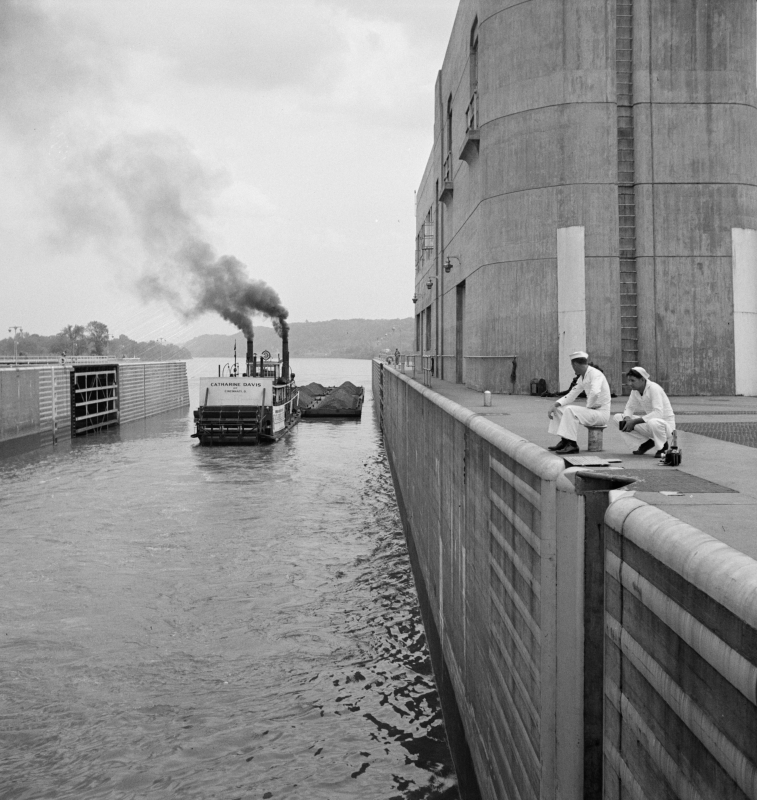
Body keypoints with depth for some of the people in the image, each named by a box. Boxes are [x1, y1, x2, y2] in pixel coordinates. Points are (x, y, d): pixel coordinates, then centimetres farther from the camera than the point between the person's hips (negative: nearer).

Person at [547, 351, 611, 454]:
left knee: (570, 410, -29)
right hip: (591, 411, 9)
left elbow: (595, 392, -35)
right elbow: (570, 395, 15)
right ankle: (564, 441, 7)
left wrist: (589, 407, -19)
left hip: (602, 413, -9)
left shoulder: (595, 374, -16)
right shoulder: (582, 378, 13)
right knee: (558, 409, 9)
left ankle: (572, 445, -25)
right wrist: (555, 405, 2)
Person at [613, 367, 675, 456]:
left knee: (653, 422, -44)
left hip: (666, 424, -7)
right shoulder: (635, 390, -1)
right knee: (617, 418, -5)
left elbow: (658, 413, -33)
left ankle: (663, 446, -9)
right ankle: (646, 443, 4)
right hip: (650, 421, 7)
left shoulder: (654, 388, -24)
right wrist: (627, 418, -19)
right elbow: (629, 408, 6)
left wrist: (634, 421, -35)